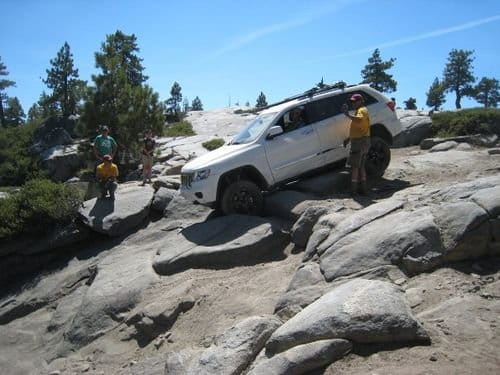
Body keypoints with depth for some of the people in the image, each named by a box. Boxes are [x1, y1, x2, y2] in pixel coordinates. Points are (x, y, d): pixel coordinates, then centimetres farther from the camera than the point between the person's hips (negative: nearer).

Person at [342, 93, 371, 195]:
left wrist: (347, 114, -37)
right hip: (361, 141, 11)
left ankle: (353, 189, -6)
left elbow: (358, 120, -36)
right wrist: (349, 139, 25)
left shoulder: (362, 110, -10)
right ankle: (364, 188, 16)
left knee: (354, 166, -8)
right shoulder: (359, 110, 23)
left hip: (360, 141, -11)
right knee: (361, 166, 12)